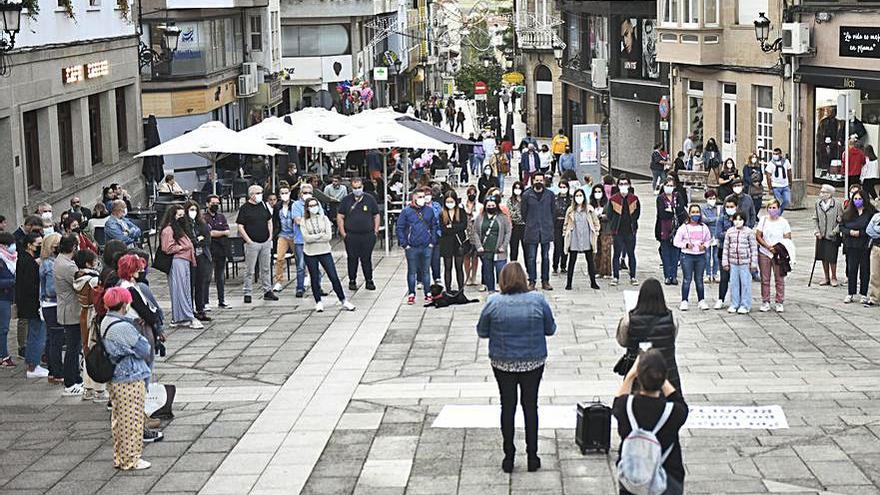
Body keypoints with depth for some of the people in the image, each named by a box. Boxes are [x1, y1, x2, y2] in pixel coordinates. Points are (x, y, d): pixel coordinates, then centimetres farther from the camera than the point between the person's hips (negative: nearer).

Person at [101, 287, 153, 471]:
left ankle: (119, 457, 27)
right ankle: (130, 459, 10)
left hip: (114, 379, 9)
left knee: (119, 419, 18)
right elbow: (145, 351, -16)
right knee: (132, 420, 2)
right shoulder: (123, 328, -23)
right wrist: (142, 338, 4)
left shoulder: (105, 323, 5)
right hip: (131, 380, -9)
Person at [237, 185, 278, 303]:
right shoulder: (245, 208, -5)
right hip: (252, 243, -5)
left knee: (266, 268, 9)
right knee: (249, 270, -1)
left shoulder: (263, 205, 10)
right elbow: (240, 226, -7)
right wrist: (248, 240, -12)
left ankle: (267, 291, 17)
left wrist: (270, 236, 9)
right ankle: (247, 293, 5)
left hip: (266, 242, 5)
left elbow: (269, 221, 19)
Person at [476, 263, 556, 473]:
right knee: (530, 405, 13)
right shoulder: (538, 300, -10)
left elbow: (482, 332, -3)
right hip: (533, 362, 1)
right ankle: (532, 456, 19)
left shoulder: (493, 303, -13)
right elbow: (550, 329, 0)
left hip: (503, 363, 0)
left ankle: (509, 457, 18)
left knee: (507, 407, 12)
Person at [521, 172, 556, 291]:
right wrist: (529, 223, 9)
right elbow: (523, 212, 8)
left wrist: (548, 224, 13)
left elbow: (553, 211, 13)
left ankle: (545, 281, 12)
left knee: (545, 257, 6)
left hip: (546, 231, 1)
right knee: (531, 257, -1)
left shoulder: (550, 195, 4)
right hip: (531, 231, -1)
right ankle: (532, 281, 4)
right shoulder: (527, 195, 0)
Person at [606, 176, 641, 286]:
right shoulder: (613, 199, -2)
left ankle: (632, 277, 13)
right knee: (617, 254, 1)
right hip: (617, 232, -1)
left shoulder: (634, 199, 3)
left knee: (631, 254, 6)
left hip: (630, 231, 1)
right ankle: (615, 277, 8)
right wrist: (614, 226, 3)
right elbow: (609, 214, 5)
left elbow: (637, 212, 14)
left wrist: (633, 224, 9)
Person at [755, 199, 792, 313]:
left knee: (779, 279, 0)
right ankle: (765, 302, 12)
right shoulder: (763, 220, 6)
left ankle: (780, 302, 6)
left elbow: (788, 239, -1)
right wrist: (768, 247, -11)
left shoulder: (783, 222, 2)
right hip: (764, 253, 2)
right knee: (765, 279, 4)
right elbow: (758, 236, 2)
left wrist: (777, 248, -16)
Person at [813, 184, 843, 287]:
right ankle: (827, 278, 24)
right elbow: (815, 219, 10)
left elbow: (841, 220, -6)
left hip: (832, 237, -4)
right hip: (821, 236, 5)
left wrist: (835, 231, -12)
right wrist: (816, 231, -2)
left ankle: (833, 278, 16)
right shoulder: (818, 204, 3)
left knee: (832, 258, -2)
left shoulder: (836, 204, -11)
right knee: (823, 258, 10)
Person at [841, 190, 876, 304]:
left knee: (864, 270, 3)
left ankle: (864, 295, 12)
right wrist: (850, 232, -8)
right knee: (851, 269, 5)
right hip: (851, 246, 3)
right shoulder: (847, 213, 8)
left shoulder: (871, 212, -6)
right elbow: (841, 226, 10)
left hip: (865, 245, -3)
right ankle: (851, 294, 12)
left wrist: (860, 233, -15)